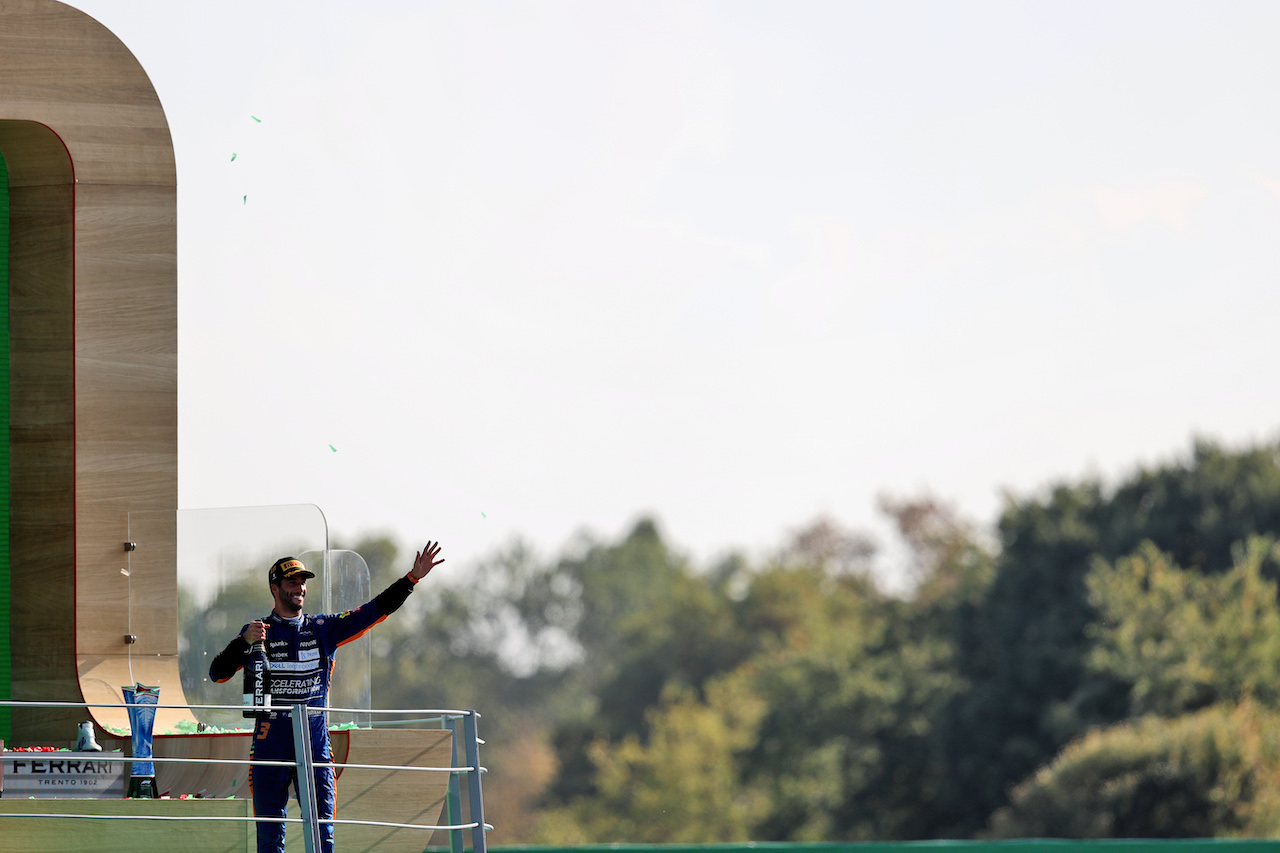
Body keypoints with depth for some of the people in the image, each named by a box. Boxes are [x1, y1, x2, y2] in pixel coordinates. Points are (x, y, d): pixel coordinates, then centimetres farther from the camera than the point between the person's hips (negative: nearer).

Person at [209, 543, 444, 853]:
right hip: (270, 742, -2)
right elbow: (218, 674, -3)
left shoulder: (324, 629, 10)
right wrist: (244, 642, -19)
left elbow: (375, 610, 6)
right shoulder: (257, 632, 5)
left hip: (315, 742, 2)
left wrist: (412, 578, -4)